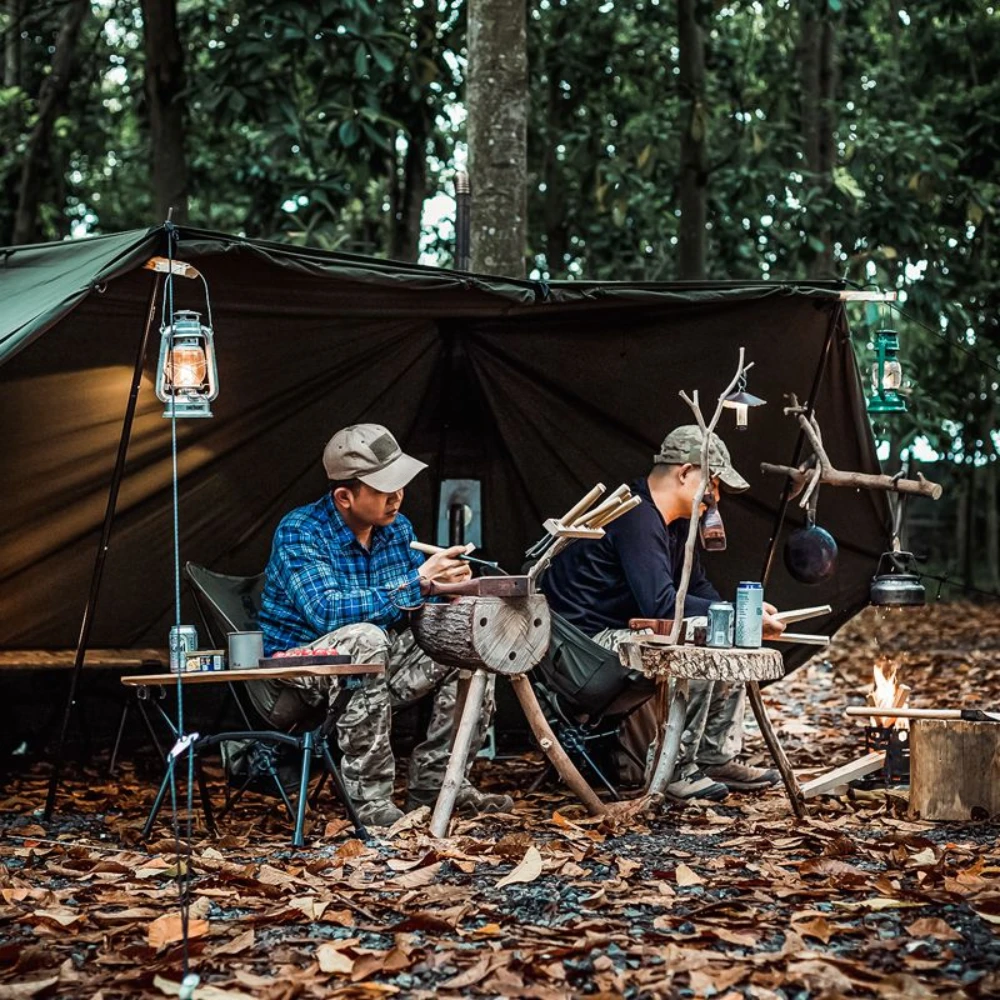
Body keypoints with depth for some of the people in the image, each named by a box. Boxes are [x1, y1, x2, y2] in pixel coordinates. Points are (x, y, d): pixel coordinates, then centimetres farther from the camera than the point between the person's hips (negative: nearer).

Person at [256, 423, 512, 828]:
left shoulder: (397, 528, 3)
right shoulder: (299, 532, -19)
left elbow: (419, 608, 9)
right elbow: (326, 612, -34)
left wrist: (450, 584, -15)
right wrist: (416, 583, -35)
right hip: (294, 685, -7)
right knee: (364, 639, -37)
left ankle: (436, 783, 0)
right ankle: (369, 802, -32)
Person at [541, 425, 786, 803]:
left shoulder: (673, 523, 12)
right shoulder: (636, 517, -21)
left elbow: (697, 588, 18)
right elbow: (662, 604, -30)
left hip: (626, 634, 11)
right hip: (585, 640, -11)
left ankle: (717, 758, 10)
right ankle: (677, 771, -15)